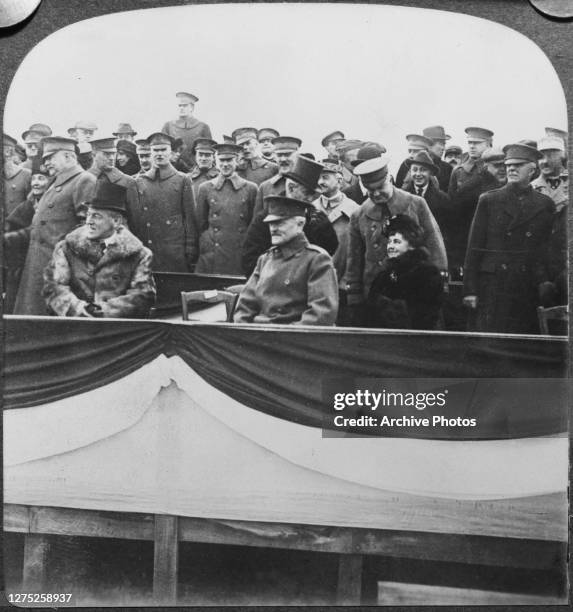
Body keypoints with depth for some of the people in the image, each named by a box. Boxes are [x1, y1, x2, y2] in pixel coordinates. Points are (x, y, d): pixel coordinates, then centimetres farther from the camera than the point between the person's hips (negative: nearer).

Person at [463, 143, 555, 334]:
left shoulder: (545, 205, 10)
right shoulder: (488, 200, 6)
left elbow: (547, 250, 11)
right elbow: (474, 248, 2)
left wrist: (545, 283, -2)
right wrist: (470, 290, -3)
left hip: (529, 289, 2)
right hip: (492, 287, -1)